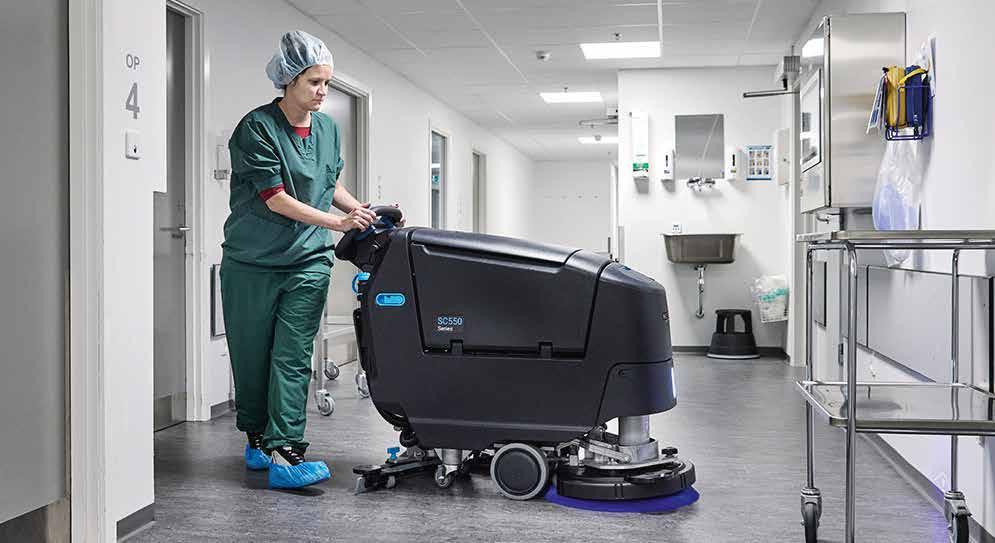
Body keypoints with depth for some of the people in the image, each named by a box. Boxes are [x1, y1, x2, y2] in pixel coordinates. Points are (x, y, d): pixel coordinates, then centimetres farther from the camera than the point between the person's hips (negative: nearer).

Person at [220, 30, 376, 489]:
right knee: (251, 357, 7)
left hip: (308, 261, 3)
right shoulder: (257, 127, -10)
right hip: (252, 262, -3)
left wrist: (366, 212, 7)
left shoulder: (327, 128, 8)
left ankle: (284, 453, -8)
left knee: (292, 356, -6)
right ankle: (257, 438, 26)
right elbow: (276, 199, -16)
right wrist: (337, 222, -21)